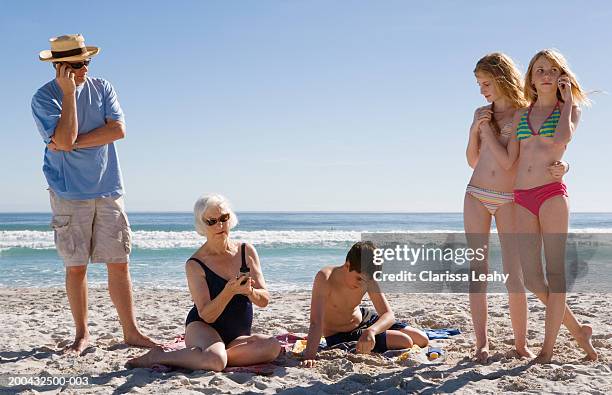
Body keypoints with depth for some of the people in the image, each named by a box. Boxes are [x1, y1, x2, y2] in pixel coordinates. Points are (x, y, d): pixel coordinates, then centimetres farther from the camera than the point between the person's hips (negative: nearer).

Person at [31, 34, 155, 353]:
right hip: (70, 193, -2)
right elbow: (64, 139, -17)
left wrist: (75, 142, -12)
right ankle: (82, 333, 16)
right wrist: (69, 92, -16)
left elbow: (119, 129, -6)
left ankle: (130, 332, 8)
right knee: (76, 266, 3)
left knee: (119, 263, 2)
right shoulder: (44, 98, -3)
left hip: (108, 189, 3)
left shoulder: (102, 88, 7)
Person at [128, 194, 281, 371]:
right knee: (215, 360, -37)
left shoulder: (246, 251, 2)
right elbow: (207, 315, -15)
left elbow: (264, 300, -1)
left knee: (273, 346, -26)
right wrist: (230, 291, -31)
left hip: (238, 337, 4)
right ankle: (157, 356, -11)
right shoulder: (195, 265, -9)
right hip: (202, 329, -4)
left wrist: (250, 291, -24)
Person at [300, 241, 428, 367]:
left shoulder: (367, 278, -18)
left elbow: (389, 315, -24)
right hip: (340, 336, -6)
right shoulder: (325, 278, -33)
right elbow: (316, 322, -38)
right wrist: (309, 356, -49)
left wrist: (371, 331, -46)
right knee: (405, 343, -18)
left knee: (422, 340, 8)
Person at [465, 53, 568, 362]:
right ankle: (482, 343, 5)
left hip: (509, 201, -3)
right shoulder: (481, 114, 10)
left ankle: (521, 343, 6)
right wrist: (475, 130, -1)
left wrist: (560, 167, -23)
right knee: (477, 270, 1)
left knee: (514, 273, -6)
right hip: (476, 197, 4)